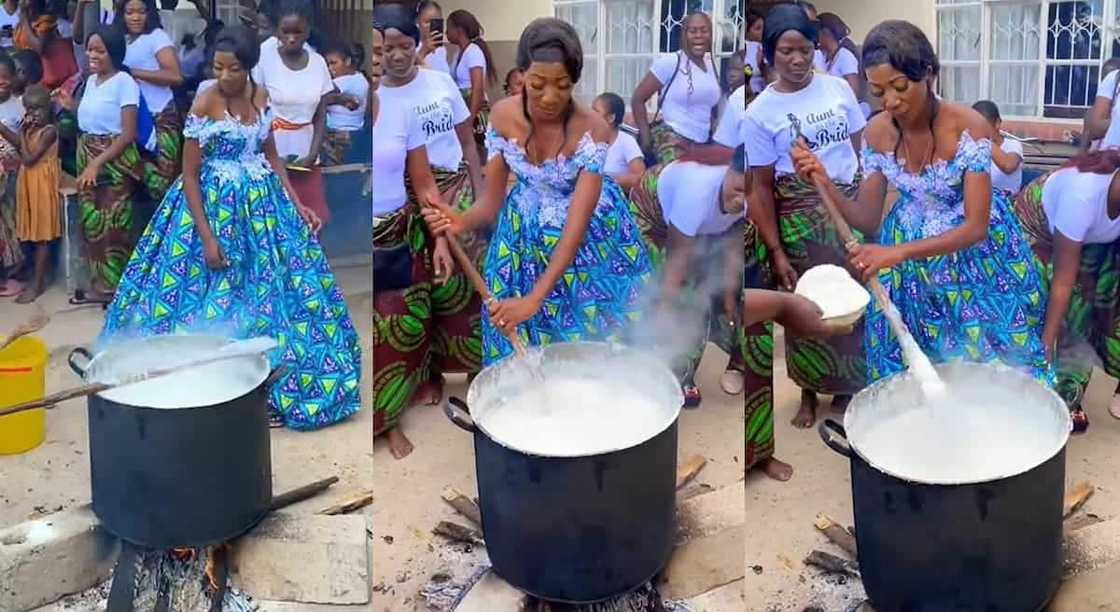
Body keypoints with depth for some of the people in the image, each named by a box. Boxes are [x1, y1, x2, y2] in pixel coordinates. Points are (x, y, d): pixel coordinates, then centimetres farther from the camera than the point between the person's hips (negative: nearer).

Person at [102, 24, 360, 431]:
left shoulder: (261, 98, -1)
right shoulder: (204, 105, -16)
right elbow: (189, 175, -14)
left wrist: (296, 203, 4)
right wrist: (207, 237, -18)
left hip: (262, 206, 6)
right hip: (216, 207, -6)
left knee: (269, 289, 11)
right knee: (219, 295, 1)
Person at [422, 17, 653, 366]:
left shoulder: (592, 129, -29)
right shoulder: (503, 116, -18)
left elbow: (576, 229, -31)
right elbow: (492, 201, -11)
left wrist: (534, 299, -40)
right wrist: (462, 222, -35)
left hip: (591, 237, -3)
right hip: (526, 235, 3)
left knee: (594, 341, 6)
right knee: (523, 349, 9)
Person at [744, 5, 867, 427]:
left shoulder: (838, 88, 1)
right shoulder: (759, 113, -7)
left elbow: (861, 148, 9)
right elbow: (761, 187, -6)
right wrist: (776, 252, -9)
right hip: (800, 218, -2)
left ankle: (847, 386, 28)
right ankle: (809, 393, 27)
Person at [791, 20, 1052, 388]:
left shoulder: (968, 126, -25)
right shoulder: (878, 132, -11)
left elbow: (976, 228, -26)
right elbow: (868, 221, -5)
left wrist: (898, 253, -38)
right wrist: (825, 184, -22)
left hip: (974, 257, -3)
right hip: (906, 256, 4)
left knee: (985, 363, 7)